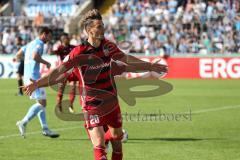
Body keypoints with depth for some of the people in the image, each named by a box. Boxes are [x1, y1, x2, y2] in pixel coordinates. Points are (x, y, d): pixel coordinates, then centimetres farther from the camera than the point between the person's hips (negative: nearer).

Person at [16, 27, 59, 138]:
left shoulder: (31, 44, 20)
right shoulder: (39, 43, -8)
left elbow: (18, 55, 23)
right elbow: (35, 56, -26)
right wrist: (46, 63, -13)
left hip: (28, 76, 10)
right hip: (34, 77, -10)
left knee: (41, 103, 10)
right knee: (42, 103, -10)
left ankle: (45, 129, 8)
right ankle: (23, 123, -14)